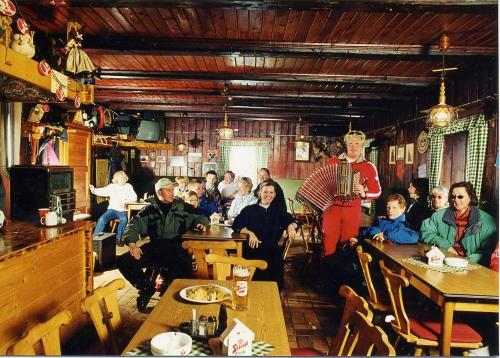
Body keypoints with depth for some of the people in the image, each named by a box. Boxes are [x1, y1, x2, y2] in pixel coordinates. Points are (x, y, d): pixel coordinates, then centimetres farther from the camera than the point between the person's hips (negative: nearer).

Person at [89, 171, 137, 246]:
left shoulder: (128, 186, 8)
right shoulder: (112, 186, 10)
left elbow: (134, 197, -1)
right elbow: (102, 191, -3)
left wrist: (125, 201, -16)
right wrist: (94, 190, -23)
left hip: (122, 210, -1)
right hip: (112, 209, 2)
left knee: (124, 219, -33)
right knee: (102, 219, -24)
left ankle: (118, 238, -18)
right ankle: (95, 237, -11)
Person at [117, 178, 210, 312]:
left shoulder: (182, 207, 13)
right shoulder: (149, 210, 13)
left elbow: (200, 216, 23)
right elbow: (134, 225, 6)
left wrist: (201, 222, -1)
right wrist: (131, 243, -13)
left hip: (176, 248, -2)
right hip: (154, 247, 2)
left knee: (185, 270, -33)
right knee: (124, 262, -18)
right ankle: (146, 287, 7)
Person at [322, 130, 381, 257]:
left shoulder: (368, 166, 2)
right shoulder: (333, 161, 6)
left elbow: (377, 191, 6)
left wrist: (363, 193, -13)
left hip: (352, 210, 0)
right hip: (332, 207, 0)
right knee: (329, 245, -1)